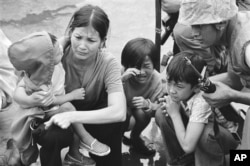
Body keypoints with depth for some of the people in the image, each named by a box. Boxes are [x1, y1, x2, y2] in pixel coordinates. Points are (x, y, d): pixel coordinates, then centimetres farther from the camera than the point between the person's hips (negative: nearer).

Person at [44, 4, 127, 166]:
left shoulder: (109, 63, -25)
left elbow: (119, 112, -38)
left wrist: (72, 116, -47)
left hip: (92, 118, 0)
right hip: (59, 115, 0)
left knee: (112, 117, -29)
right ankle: (73, 145, 3)